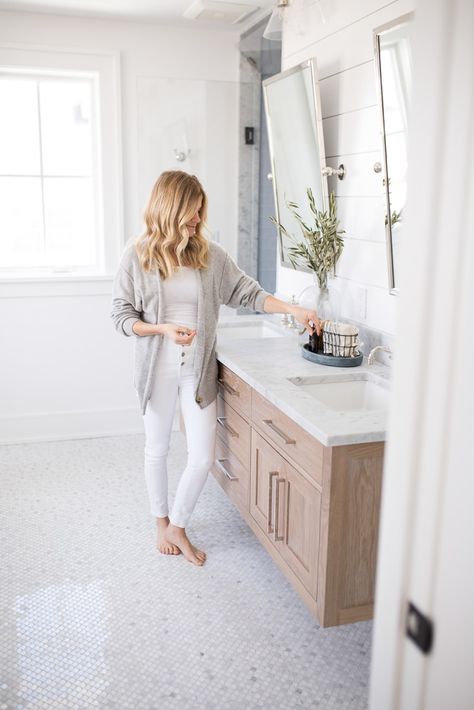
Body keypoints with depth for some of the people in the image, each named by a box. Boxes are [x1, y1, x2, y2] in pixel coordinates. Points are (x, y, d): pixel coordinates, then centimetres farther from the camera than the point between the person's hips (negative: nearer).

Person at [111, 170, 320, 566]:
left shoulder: (210, 255, -2)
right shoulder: (137, 255, -8)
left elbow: (248, 293, 1)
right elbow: (121, 316, -5)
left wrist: (293, 310, -11)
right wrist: (163, 329, -21)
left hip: (199, 369, 2)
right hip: (158, 368, -1)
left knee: (203, 458, 3)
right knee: (158, 449, 15)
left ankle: (178, 527, 28)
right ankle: (161, 523, 40)